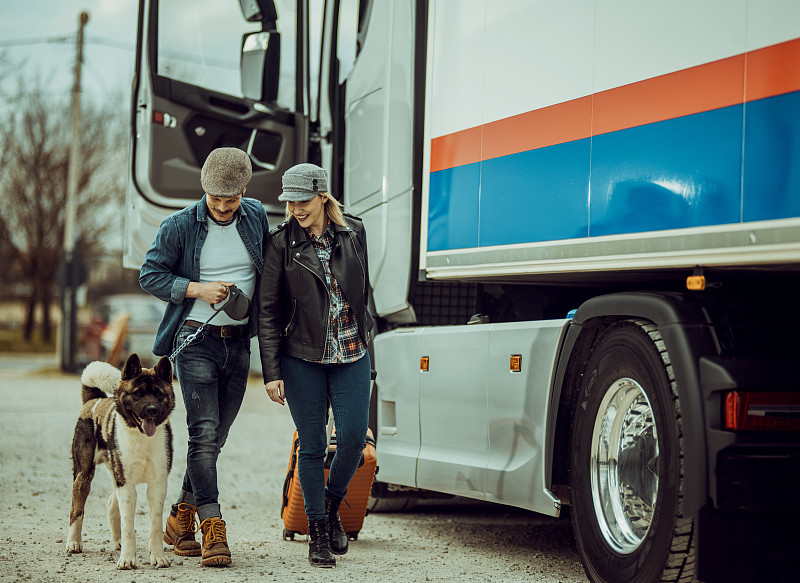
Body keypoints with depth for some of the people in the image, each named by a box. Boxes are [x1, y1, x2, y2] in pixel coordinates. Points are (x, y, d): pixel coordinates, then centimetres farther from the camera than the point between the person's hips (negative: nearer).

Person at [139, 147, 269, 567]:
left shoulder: (256, 217, 5)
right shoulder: (180, 226, -6)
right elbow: (149, 276, -2)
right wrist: (197, 289, -15)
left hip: (238, 343, 4)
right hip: (196, 340, -4)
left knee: (216, 437, 8)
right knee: (203, 433, -13)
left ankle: (180, 521, 21)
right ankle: (213, 530, -13)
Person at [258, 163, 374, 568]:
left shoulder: (353, 231, 3)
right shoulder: (281, 242, -5)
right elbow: (268, 311, -4)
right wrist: (272, 371, -8)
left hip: (351, 355, 2)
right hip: (302, 358, -2)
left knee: (353, 439, -6)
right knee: (312, 446, 1)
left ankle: (332, 506, 22)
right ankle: (317, 533, 14)